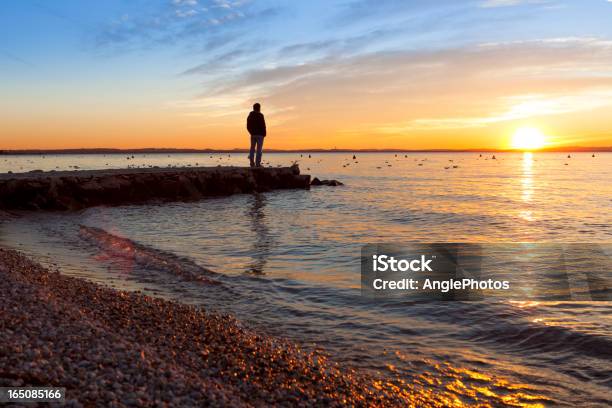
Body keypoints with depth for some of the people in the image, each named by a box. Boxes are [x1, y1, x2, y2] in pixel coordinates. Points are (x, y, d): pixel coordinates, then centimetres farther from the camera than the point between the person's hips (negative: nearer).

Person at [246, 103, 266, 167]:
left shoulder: (250, 116, 9)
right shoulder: (260, 115, -10)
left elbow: (248, 126, 12)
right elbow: (263, 125, -12)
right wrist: (264, 133, -3)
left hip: (253, 134, 6)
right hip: (260, 134, -6)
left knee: (252, 148, 11)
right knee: (259, 149, -4)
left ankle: (252, 163, 6)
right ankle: (258, 163, -9)